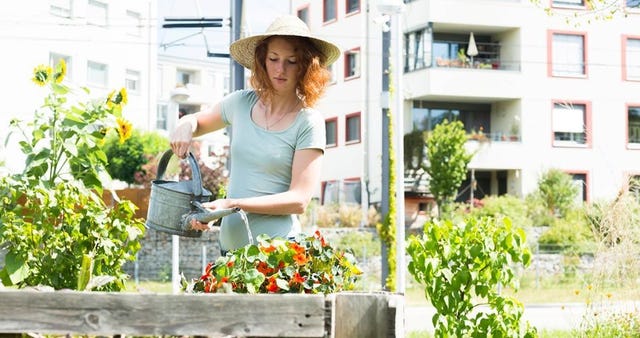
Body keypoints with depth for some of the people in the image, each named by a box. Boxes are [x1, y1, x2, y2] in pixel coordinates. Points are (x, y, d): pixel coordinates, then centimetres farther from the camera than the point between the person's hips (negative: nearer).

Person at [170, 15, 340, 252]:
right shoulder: (242, 103, 6)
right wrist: (185, 127, 0)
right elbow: (196, 122, 24)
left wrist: (232, 204, -19)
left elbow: (299, 200, -12)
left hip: (277, 249, -4)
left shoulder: (309, 122, -7)